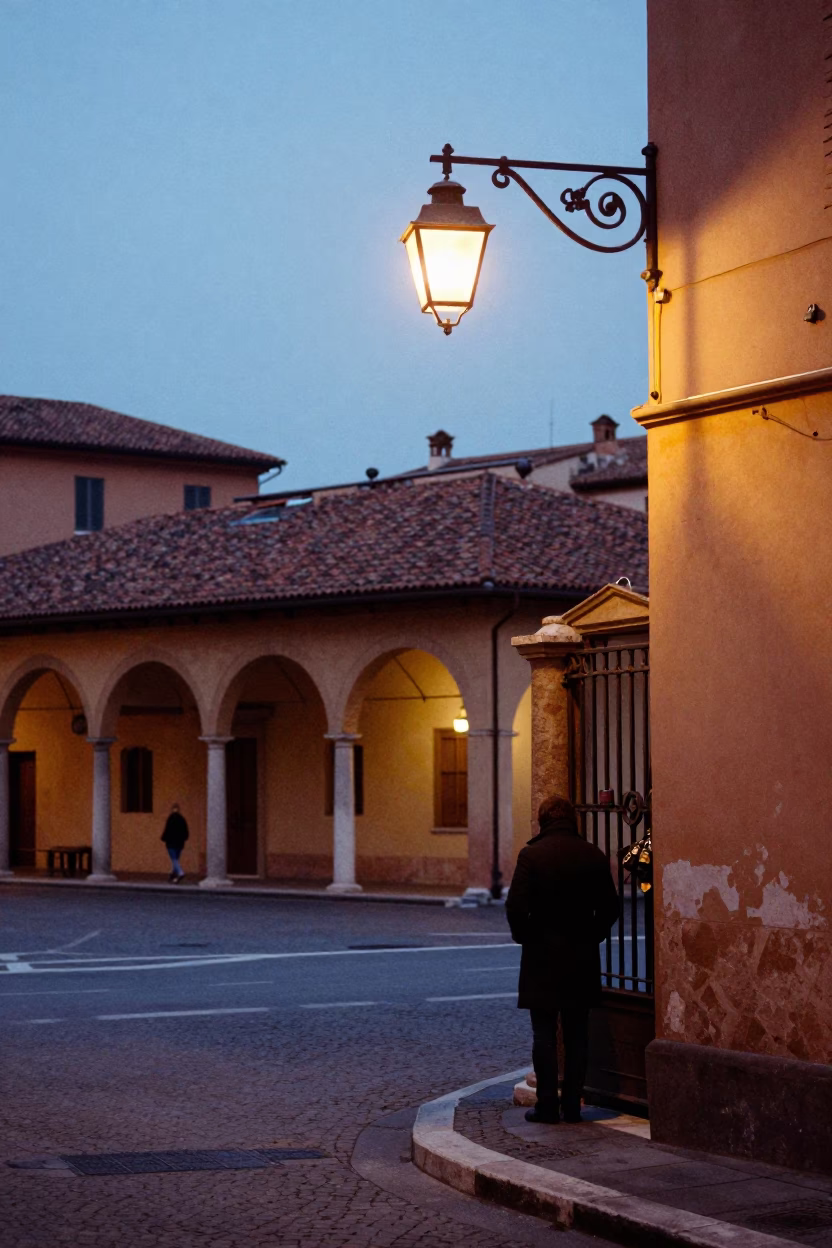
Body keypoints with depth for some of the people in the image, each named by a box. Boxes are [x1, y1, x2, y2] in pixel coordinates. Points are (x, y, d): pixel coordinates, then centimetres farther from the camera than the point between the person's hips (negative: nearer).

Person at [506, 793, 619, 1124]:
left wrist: (523, 936, 1)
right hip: (582, 958, 3)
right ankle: (572, 1105, 10)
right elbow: (610, 906, 3)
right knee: (577, 1034, 9)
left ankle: (547, 1105, 3)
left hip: (542, 957, -3)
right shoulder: (593, 856, 1)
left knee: (544, 1034, 3)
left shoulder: (531, 855, -10)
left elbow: (516, 905, -15)